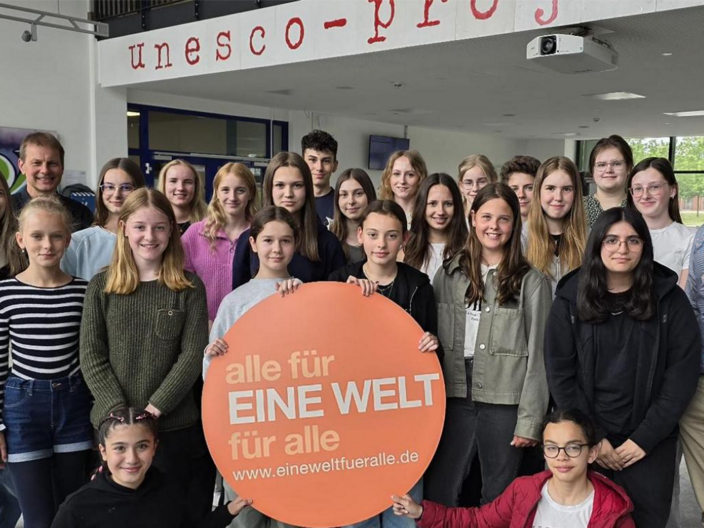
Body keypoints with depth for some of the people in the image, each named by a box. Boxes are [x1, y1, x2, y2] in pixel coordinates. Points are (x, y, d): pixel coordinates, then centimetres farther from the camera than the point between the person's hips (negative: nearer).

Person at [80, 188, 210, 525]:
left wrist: (155, 408, -15)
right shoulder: (102, 285, 3)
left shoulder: (189, 288, 0)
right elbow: (91, 357, -1)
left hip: (175, 424, -1)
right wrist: (118, 411, -13)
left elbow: (192, 356, -6)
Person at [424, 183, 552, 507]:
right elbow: (432, 338, 8)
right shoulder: (449, 274, 7)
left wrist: (531, 419, -7)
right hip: (454, 400, 3)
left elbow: (537, 353, -4)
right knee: (437, 496, 9)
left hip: (504, 404, -2)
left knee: (498, 499, 11)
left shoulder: (531, 281, -3)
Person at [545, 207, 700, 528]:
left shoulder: (669, 299, -3)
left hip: (650, 441, 0)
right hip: (585, 439, 1)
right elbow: (560, 373, -3)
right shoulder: (571, 299, -3)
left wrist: (644, 438, -11)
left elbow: (683, 374, -5)